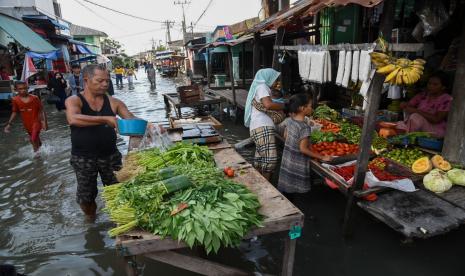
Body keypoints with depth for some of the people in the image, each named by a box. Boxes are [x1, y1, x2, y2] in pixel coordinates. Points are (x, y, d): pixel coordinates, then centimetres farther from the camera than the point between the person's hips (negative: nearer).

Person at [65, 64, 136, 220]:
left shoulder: (113, 102, -1)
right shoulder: (74, 101, -8)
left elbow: (131, 120, -3)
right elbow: (73, 119, -28)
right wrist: (105, 119, -35)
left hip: (110, 155, 2)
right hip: (83, 158, -1)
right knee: (85, 196, 14)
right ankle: (90, 216, 43)